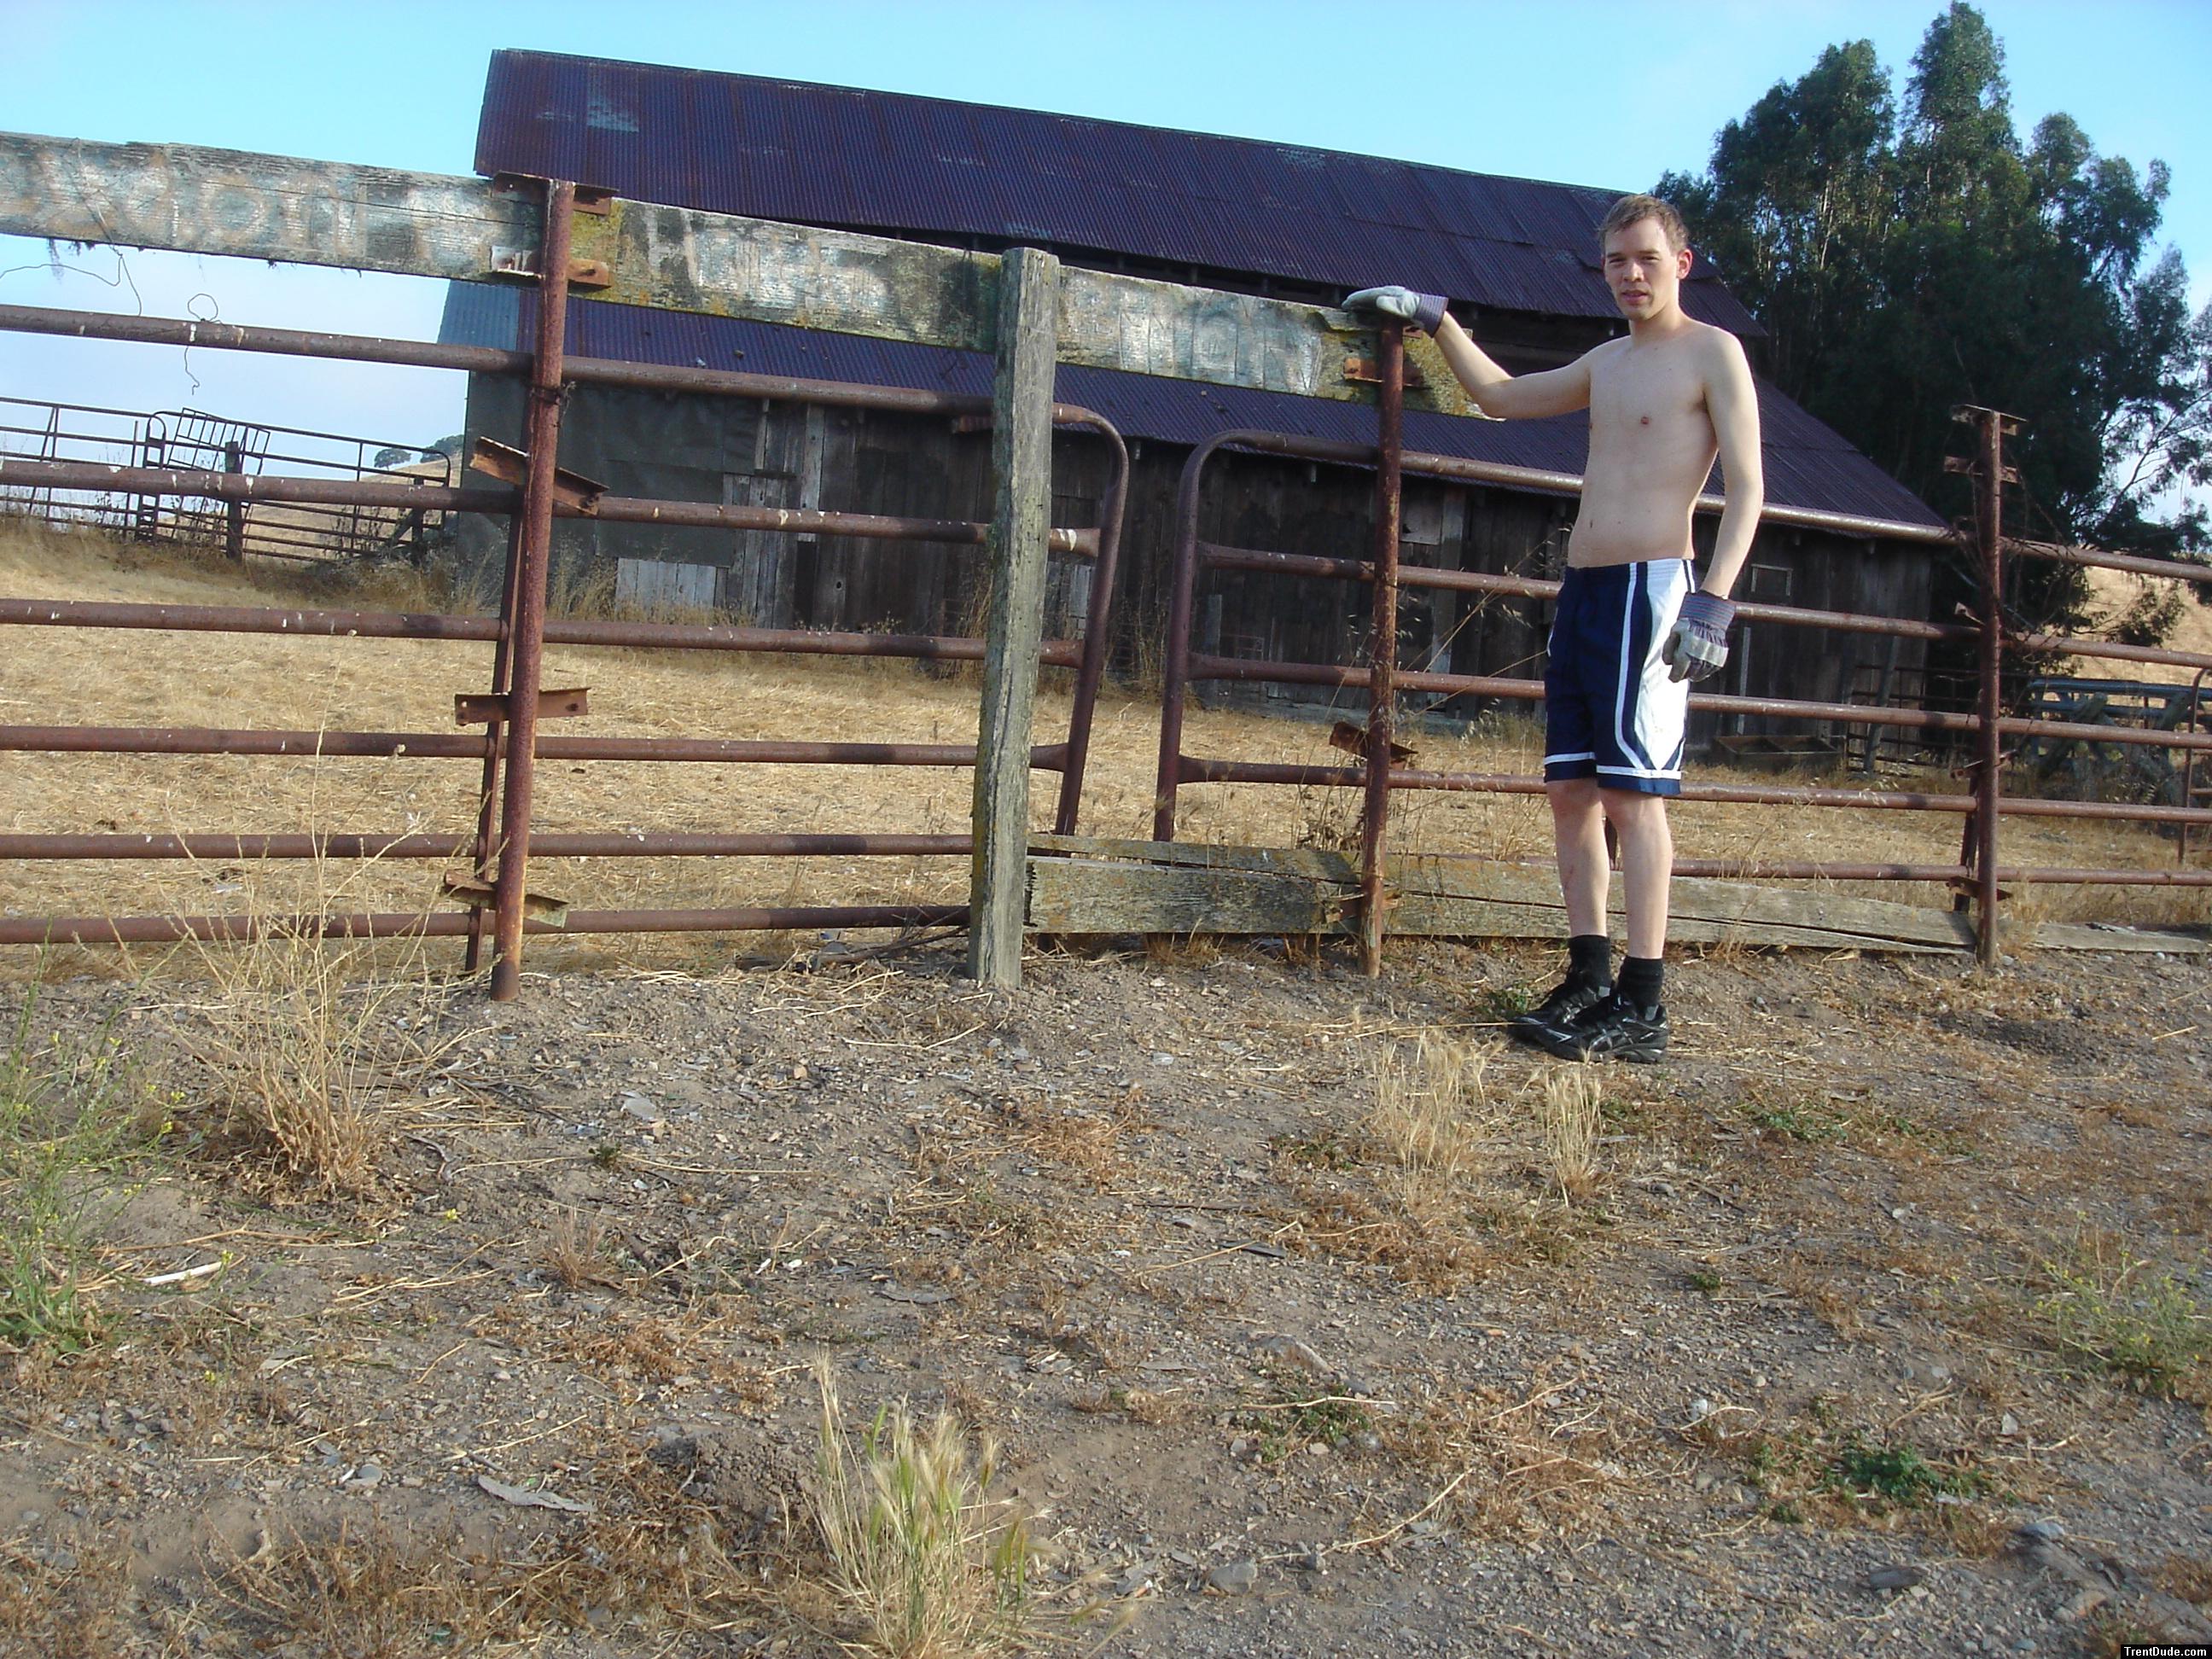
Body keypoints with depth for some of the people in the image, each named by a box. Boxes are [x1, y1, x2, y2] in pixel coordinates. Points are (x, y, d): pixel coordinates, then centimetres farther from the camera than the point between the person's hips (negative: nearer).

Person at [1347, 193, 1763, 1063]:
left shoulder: (1713, 353, -1)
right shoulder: (1606, 364, 21)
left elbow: (1747, 487, -7)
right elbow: (1500, 395, 34)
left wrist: (1714, 600, -18)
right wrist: (1434, 318, 32)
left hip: (1651, 587, -7)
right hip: (1582, 589, 8)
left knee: (1634, 792, -10)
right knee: (1571, 790, 5)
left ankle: (1643, 1007, -8)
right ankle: (1589, 977, 13)